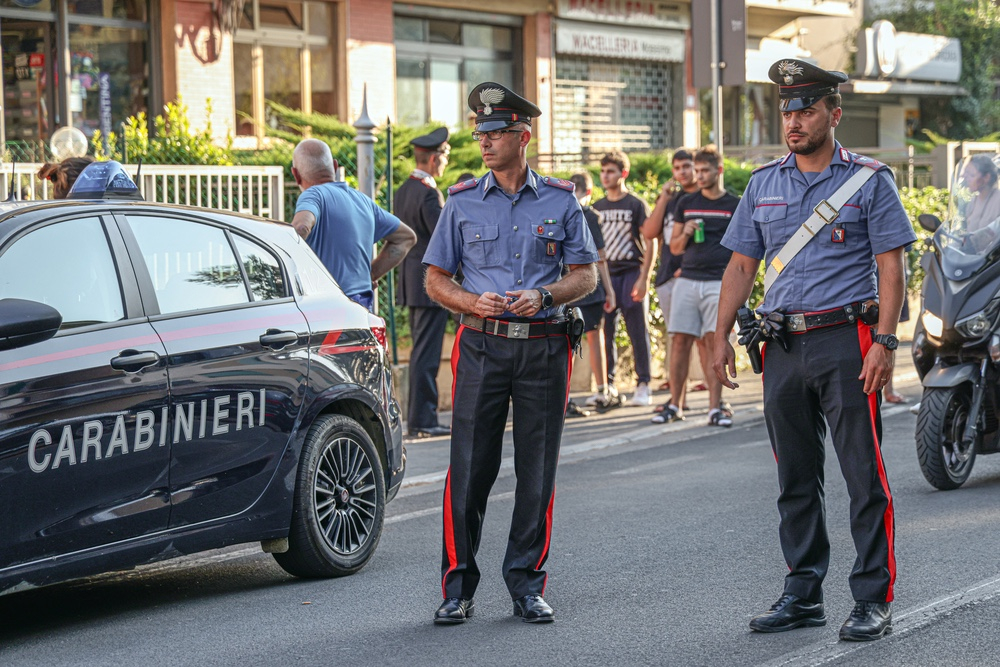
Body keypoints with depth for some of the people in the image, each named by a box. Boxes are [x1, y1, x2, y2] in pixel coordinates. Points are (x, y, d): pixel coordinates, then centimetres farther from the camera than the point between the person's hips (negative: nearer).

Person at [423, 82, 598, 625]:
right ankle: (458, 585, 4)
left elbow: (585, 274, 8)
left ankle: (527, 584, 12)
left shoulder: (560, 202, 6)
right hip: (482, 346, 0)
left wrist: (543, 296, -11)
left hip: (544, 348, 0)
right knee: (469, 466, -4)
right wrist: (473, 303, -10)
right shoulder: (462, 202, 7)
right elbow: (436, 278, 9)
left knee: (538, 469, 3)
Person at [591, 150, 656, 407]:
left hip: (631, 273, -4)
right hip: (605, 275, 4)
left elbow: (651, 243, -3)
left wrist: (643, 278, -11)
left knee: (638, 332, -3)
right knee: (604, 333, 2)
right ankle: (607, 386, 9)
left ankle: (643, 385, 2)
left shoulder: (637, 205, 0)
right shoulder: (597, 208, 14)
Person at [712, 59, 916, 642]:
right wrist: (722, 336, 7)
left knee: (865, 477, -5)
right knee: (796, 479, 10)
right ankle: (804, 595, 19)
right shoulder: (764, 184, 12)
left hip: (845, 342, -5)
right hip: (783, 347, 5)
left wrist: (885, 342, -14)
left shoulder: (869, 180, -1)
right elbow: (741, 265, 15)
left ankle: (875, 600, 0)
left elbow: (891, 266, -5)